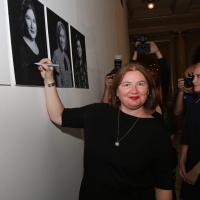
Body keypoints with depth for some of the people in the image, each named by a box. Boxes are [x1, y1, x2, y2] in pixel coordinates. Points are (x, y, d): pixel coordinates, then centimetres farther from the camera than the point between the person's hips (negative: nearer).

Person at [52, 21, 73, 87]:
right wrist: (60, 86, -21)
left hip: (69, 86, 8)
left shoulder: (66, 56, 16)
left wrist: (71, 86, 11)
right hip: (61, 85, -8)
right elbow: (57, 74, -16)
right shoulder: (56, 53, -8)